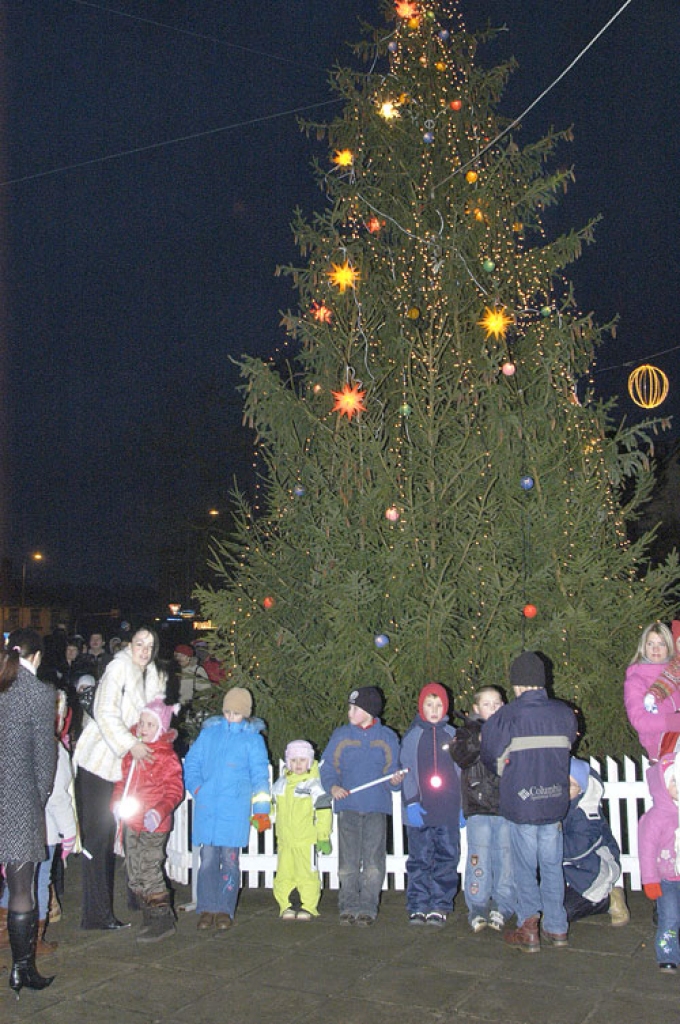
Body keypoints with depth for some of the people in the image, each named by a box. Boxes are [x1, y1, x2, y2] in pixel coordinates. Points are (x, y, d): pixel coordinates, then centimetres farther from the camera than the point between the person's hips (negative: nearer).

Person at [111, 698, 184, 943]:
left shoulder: (167, 757, -13)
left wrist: (160, 812, -27)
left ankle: (164, 920, 8)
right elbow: (122, 780, 17)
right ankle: (150, 918, 28)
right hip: (131, 822, 8)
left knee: (150, 873, -5)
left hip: (153, 825, -8)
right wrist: (116, 803, 4)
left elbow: (175, 790, -13)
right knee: (134, 875, 14)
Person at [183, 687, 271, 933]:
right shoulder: (209, 732, 9)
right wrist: (196, 787, 1)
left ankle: (225, 911, 11)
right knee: (207, 858, 2)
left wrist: (261, 810, 1)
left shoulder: (252, 738, 4)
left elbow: (260, 776, 5)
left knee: (229, 858, 1)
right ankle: (207, 909, 12)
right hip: (206, 806, 2)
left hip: (235, 807, -2)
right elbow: (191, 762, 16)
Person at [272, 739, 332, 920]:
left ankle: (308, 907, 9)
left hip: (306, 839, -5)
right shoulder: (280, 783, 11)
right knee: (283, 874, 7)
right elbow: (273, 808, 26)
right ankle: (285, 906, 16)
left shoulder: (313, 784, -6)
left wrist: (324, 837, -9)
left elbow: (324, 812, -7)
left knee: (307, 874, 0)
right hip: (284, 840, 5)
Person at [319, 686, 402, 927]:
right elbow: (326, 766, 8)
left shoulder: (387, 737, 7)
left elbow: (391, 770, 8)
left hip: (377, 807, -1)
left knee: (373, 861, -1)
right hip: (348, 806, 1)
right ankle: (348, 906, 12)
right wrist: (332, 786, -10)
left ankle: (367, 907, 7)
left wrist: (395, 779, -14)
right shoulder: (341, 735, 8)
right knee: (348, 861, 3)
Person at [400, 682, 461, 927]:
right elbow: (406, 771, 2)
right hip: (420, 809, -1)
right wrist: (411, 803, -8)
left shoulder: (453, 735, 10)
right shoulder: (412, 736, 6)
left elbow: (461, 771, 13)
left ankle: (440, 906, 11)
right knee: (419, 860, 1)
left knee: (447, 858, 2)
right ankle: (418, 907, 9)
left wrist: (463, 807, 8)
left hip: (448, 810, 1)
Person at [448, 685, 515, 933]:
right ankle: (477, 909, 8)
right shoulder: (468, 730, 8)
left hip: (507, 804, 1)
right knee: (479, 858, -2)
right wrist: (479, 740, -21)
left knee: (506, 857, 3)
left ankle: (502, 908, 16)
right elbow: (459, 756, -9)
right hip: (478, 805, -1)